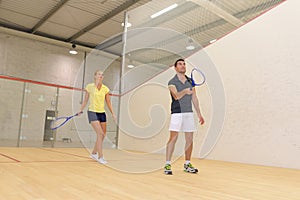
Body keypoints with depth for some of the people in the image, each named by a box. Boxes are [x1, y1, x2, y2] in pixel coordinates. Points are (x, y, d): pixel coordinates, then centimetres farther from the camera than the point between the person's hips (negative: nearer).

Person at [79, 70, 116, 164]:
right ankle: (100, 157, -9)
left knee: (103, 135, 6)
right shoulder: (90, 87, -2)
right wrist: (81, 110, 2)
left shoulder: (105, 89, 5)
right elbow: (85, 100, 6)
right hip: (92, 112, -5)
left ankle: (94, 153, 25)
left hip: (102, 113, 5)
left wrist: (113, 113, 4)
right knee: (100, 133, -16)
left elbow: (108, 102, 9)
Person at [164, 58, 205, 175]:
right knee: (173, 138, -8)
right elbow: (176, 96, -18)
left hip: (189, 114, 5)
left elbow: (194, 98, 15)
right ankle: (167, 164, -3)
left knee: (189, 139, 7)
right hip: (177, 113, -5)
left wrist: (199, 114, 12)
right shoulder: (172, 82, -1)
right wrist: (185, 91, -39)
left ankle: (187, 164, 18)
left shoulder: (190, 81, 14)